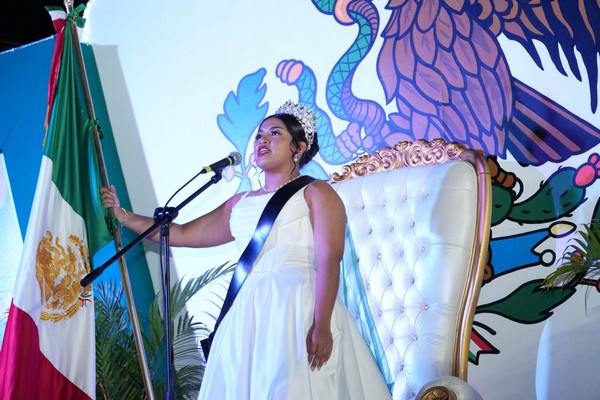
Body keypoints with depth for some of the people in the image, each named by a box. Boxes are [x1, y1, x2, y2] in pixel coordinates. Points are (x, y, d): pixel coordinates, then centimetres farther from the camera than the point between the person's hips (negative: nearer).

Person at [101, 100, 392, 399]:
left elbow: (329, 261, -8)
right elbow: (183, 234, 28)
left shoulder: (315, 193, 5)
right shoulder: (240, 204, 23)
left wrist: (322, 325, -21)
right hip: (248, 316, 5)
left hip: (300, 309, -5)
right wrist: (123, 215, 25)